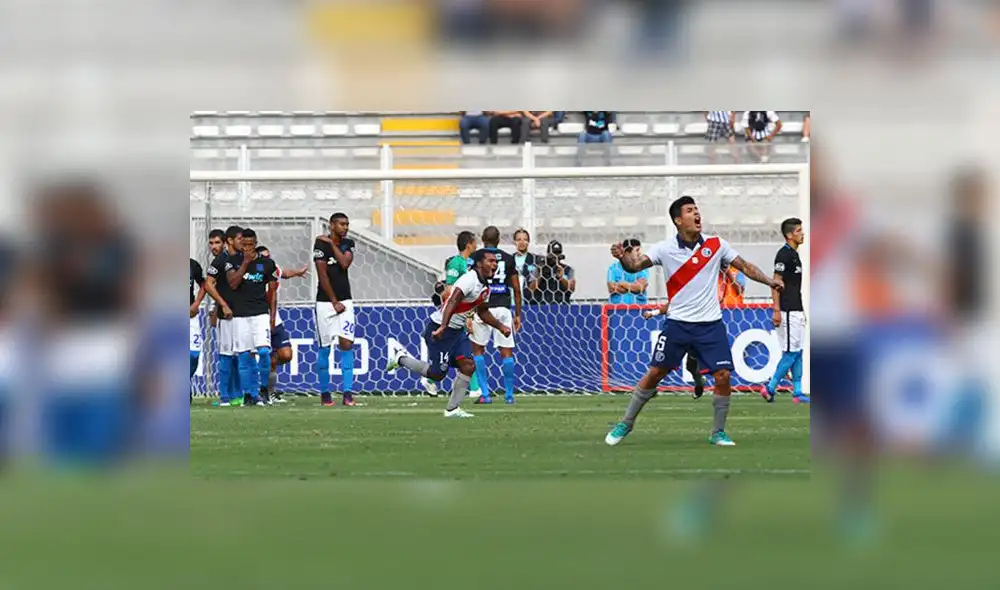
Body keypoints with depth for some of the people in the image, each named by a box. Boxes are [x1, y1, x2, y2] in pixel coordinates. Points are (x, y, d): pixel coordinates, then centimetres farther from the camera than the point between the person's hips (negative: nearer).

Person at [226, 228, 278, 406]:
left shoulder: (267, 263, 5)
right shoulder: (233, 261, 4)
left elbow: (272, 291, 9)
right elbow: (233, 283, -12)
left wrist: (272, 316, 2)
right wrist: (245, 262, -14)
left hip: (261, 313, 0)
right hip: (240, 314, 1)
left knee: (264, 351, -15)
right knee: (243, 355, 0)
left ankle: (263, 388, 2)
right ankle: (249, 394, 7)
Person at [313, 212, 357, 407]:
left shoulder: (348, 244, 9)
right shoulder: (321, 244, -8)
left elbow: (345, 263, -10)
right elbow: (322, 274, -10)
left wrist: (332, 244, -6)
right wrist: (334, 302, -9)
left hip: (344, 301, 4)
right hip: (325, 302, -4)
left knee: (346, 344, -5)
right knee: (325, 347, 0)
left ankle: (347, 392, -5)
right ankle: (324, 392, 9)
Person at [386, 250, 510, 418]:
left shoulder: (485, 287, 9)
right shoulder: (469, 280, -22)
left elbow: (483, 311, 26)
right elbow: (452, 302, -33)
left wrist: (500, 327, 17)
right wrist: (443, 327, -43)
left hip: (458, 330, 9)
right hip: (440, 330, -9)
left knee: (468, 366, -2)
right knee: (437, 374, -4)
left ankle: (452, 409, 5)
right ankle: (401, 359, 17)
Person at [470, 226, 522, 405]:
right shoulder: (508, 259, 8)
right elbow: (516, 289, 9)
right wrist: (518, 315, 17)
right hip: (503, 308, 2)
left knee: (478, 349, 12)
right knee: (506, 352, 7)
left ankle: (485, 394, 6)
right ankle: (509, 394, 6)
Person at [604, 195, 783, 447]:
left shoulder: (716, 245, 0)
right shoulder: (665, 249, -5)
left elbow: (744, 266, 7)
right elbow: (636, 265, -14)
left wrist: (768, 280, -5)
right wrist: (623, 258, -36)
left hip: (711, 324, 1)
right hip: (677, 323, -1)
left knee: (723, 376, -8)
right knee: (654, 373, 2)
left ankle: (718, 432, 8)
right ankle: (625, 424, 16)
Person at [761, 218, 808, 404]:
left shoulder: (794, 254, 16)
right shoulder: (784, 254, -12)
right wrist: (776, 310, -22)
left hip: (796, 311, 10)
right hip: (787, 312, -10)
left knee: (798, 352, 8)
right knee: (791, 352, -10)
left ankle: (797, 392, 9)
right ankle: (770, 387, -4)